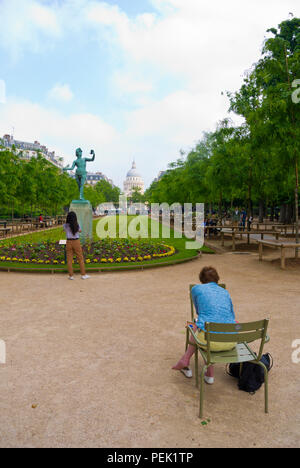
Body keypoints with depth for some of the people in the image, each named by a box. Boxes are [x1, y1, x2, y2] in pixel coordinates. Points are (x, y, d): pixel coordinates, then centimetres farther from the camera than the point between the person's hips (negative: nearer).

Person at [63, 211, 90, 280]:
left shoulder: (65, 225, -6)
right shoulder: (77, 225, -10)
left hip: (69, 242, 2)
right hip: (76, 242, -1)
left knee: (69, 259, 9)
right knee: (80, 258, 9)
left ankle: (71, 275, 11)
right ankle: (83, 274, 13)